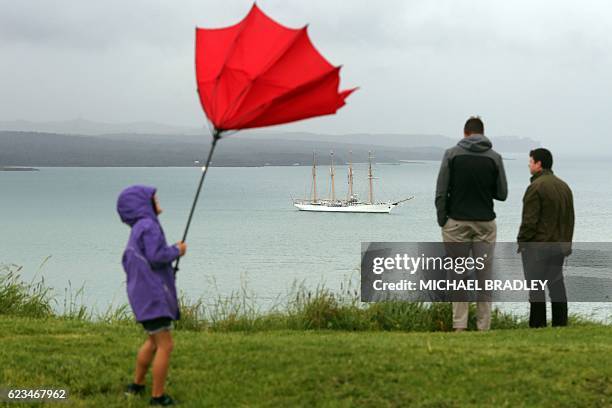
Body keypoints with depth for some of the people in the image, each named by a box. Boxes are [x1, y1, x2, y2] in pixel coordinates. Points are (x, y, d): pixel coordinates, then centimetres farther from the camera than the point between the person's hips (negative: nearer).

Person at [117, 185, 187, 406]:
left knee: (153, 340, 25)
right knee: (165, 345, -5)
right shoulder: (149, 225, -14)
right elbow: (156, 257, -23)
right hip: (152, 294, -10)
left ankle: (137, 385, 33)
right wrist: (177, 250, -6)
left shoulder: (137, 230, 15)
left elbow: (127, 262, 20)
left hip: (143, 293, 10)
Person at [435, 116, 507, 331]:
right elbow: (502, 194, 4)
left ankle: (459, 325, -3)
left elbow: (441, 192, -6)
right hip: (485, 223, 1)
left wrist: (442, 221, 2)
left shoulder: (452, 154, -3)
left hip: (457, 222, -1)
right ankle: (484, 326, 4)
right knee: (484, 275, 6)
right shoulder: (494, 158, 0)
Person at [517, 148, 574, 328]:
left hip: (537, 246, -8)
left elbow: (529, 220, -17)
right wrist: (566, 242, 22)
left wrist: (522, 241, -8)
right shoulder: (564, 187, 14)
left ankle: (537, 325, -4)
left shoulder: (536, 187, -14)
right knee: (556, 285, 12)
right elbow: (570, 219, 18)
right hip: (559, 245, 8)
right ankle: (561, 324, 13)